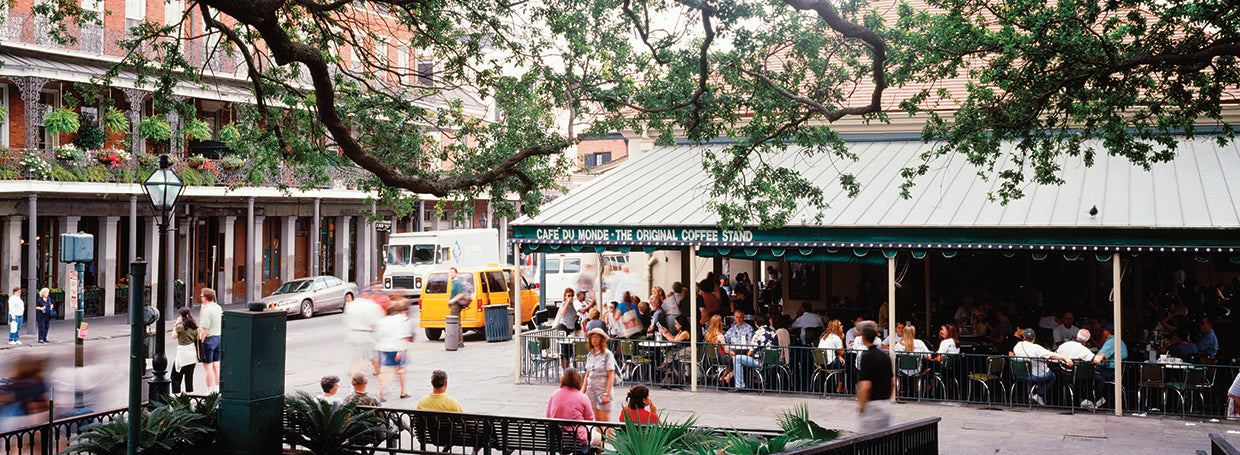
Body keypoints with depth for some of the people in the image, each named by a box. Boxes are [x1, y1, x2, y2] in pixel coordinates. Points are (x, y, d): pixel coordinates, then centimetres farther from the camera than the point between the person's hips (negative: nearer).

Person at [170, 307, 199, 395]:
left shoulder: (180, 327, -13)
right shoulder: (195, 326, 3)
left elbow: (174, 336, 3)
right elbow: (197, 338, 12)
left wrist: (175, 325, 8)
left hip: (183, 352, -6)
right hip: (193, 352, 6)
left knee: (176, 376, 2)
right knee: (189, 375, 14)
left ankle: (176, 393, -3)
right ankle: (189, 392, 15)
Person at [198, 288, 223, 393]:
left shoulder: (207, 310, -18)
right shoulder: (218, 307, 8)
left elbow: (205, 329, -21)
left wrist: (200, 341, -16)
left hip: (208, 338, -9)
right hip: (218, 337, 9)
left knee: (207, 365, -2)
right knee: (216, 364, 13)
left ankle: (209, 390, 1)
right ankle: (216, 388, 18)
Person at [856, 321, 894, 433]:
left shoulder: (867, 356, -15)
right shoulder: (885, 356, 11)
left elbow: (865, 387, -21)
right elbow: (892, 383, 17)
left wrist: (861, 408, -13)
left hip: (871, 407, -9)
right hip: (886, 406, 9)